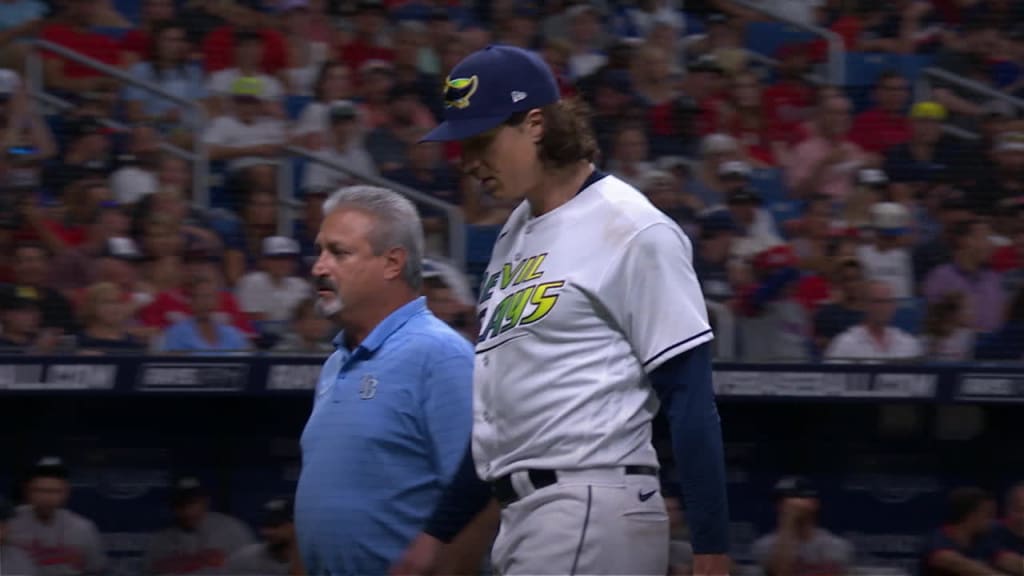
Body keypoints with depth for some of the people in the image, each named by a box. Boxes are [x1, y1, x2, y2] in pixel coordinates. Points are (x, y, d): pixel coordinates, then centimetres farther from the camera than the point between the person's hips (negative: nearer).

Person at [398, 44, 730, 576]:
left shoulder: (631, 231, -8)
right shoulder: (515, 233, 18)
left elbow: (689, 398, -11)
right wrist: (437, 532, 21)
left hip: (592, 511, -9)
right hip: (525, 513, 9)